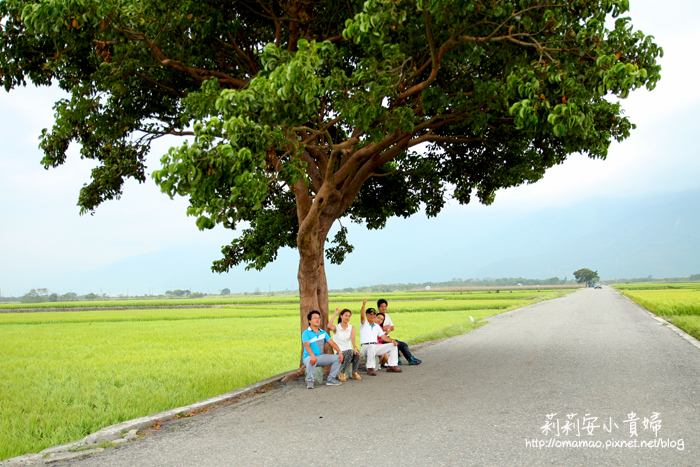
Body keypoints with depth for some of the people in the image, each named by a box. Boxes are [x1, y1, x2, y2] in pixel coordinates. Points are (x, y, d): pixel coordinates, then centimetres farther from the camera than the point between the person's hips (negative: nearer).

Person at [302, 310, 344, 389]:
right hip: (309, 357, -6)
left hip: (321, 356, 6)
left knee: (337, 358, -11)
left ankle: (330, 379, -3)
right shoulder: (306, 333, -5)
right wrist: (313, 356, -43)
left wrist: (340, 352, -14)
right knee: (312, 361, -41)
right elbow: (307, 345, -23)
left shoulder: (323, 332, 14)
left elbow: (331, 342, 4)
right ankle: (309, 381, -19)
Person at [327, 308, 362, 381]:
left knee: (357, 352, -32)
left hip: (349, 352, 3)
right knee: (350, 351, -35)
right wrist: (335, 314, -21)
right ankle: (342, 373, -20)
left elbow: (353, 339, -11)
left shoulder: (352, 327, 9)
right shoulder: (336, 327, 1)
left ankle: (355, 372, -10)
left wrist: (355, 348, -32)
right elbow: (329, 327, -26)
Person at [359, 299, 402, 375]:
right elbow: (362, 316, -19)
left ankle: (392, 366, 0)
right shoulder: (364, 323, 3)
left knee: (393, 346, -4)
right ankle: (370, 368, -34)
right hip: (365, 347, -6)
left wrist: (392, 340, -1)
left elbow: (383, 337, 19)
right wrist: (363, 305, -36)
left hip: (376, 347, 6)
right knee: (372, 346, -41)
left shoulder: (377, 326, 21)